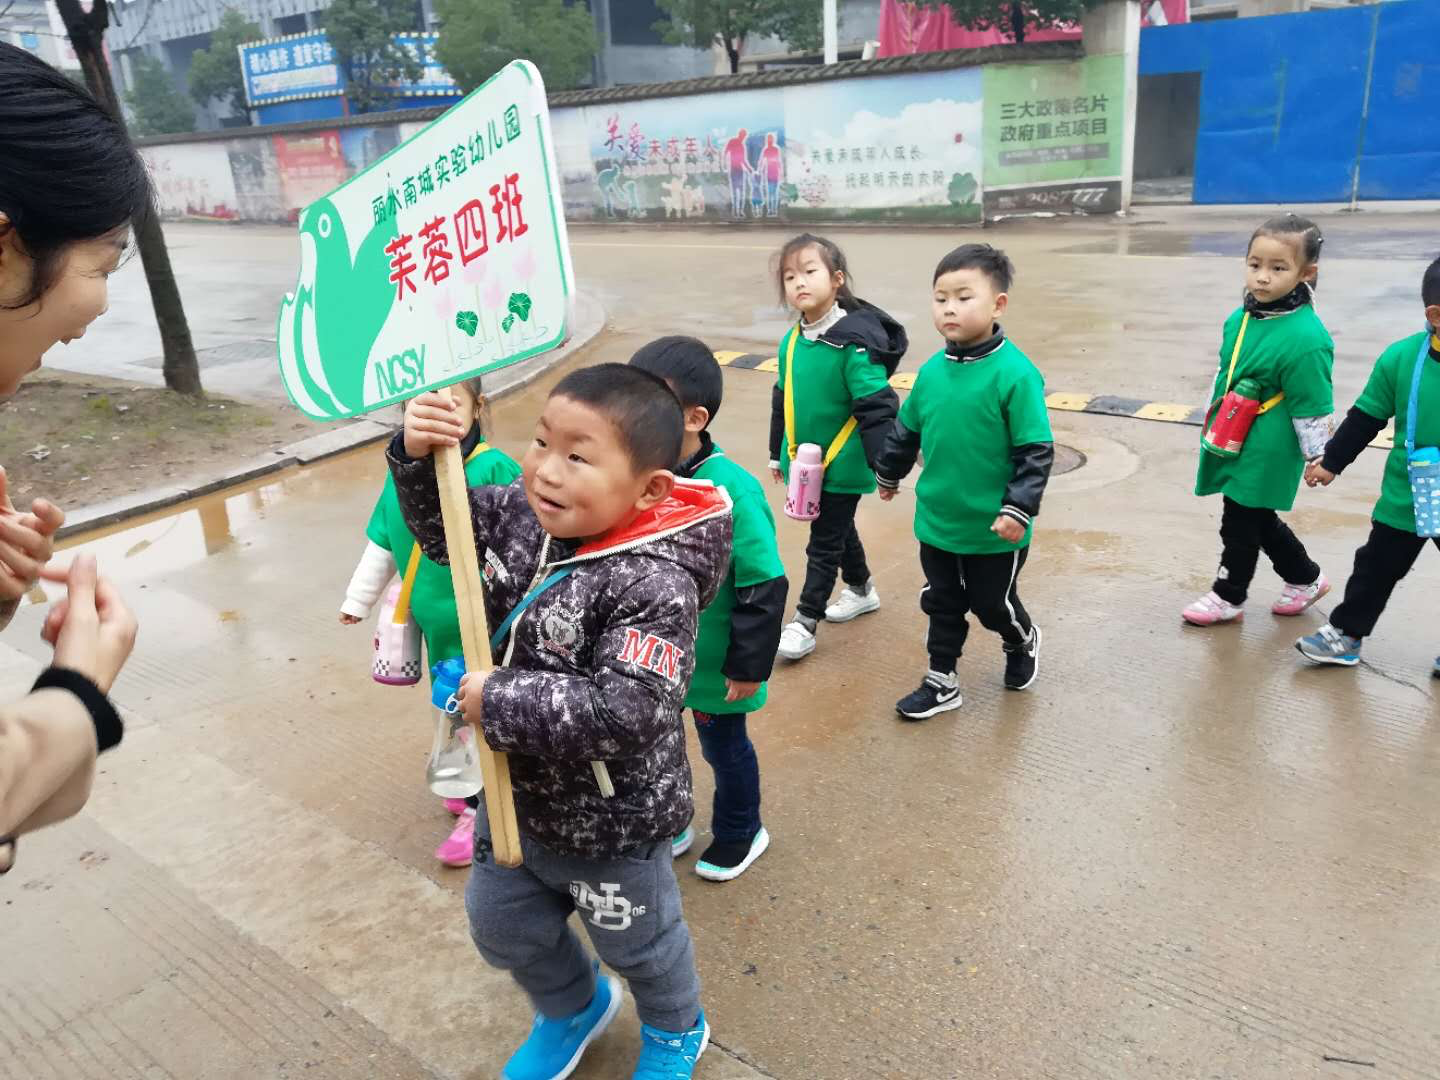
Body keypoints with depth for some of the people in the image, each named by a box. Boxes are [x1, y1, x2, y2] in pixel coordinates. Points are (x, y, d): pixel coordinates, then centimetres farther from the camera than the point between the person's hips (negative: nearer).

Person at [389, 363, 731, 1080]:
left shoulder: (652, 588, -34)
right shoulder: (522, 514, -12)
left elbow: (624, 712, -39)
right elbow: (448, 530, 4)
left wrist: (498, 704, -31)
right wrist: (419, 458, -15)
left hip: (609, 824, -7)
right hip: (518, 794, 7)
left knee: (638, 942, 22)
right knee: (503, 927, 29)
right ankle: (574, 1008, 60)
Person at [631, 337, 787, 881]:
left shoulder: (732, 492, -28)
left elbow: (765, 587, -21)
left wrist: (749, 666, -15)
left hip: (711, 663, -5)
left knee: (724, 745, 19)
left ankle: (740, 832, 46)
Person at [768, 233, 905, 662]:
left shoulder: (854, 340, -20)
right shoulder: (790, 342, 2)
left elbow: (877, 406, -21)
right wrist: (777, 453, 19)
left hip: (843, 464, -7)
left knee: (824, 541, 2)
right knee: (839, 529, 23)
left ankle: (805, 622, 12)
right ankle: (861, 589, 43)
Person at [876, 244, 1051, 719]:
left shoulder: (1015, 373, -20)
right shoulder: (932, 370, -2)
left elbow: (1036, 451, -17)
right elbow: (905, 430, 14)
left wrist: (1019, 508, -21)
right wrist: (889, 473, 26)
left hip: (993, 529, -5)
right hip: (936, 521, 5)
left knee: (993, 605, 17)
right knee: (942, 604, 17)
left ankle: (1024, 643, 48)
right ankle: (942, 682, 33)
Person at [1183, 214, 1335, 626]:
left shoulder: (1305, 337, -23)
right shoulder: (1239, 319, 0)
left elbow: (1312, 409, -16)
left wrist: (1317, 460, -8)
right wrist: (1213, 427, 21)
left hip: (1266, 454, -8)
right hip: (1232, 445, 8)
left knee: (1241, 523, 5)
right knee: (1258, 519, 20)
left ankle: (1229, 597, 25)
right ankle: (1305, 579, 42)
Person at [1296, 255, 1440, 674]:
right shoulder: (1402, 358, -13)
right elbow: (1365, 419, 0)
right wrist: (1331, 462, 7)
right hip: (1404, 500, 1)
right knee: (1376, 568, 16)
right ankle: (1346, 633, 32)